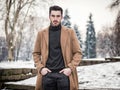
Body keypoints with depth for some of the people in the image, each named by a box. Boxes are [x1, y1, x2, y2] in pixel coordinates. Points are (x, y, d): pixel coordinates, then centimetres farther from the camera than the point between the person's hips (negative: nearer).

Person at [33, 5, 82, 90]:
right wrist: (40, 68, -1)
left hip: (64, 73, -1)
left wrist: (70, 68, -8)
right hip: (47, 74, 1)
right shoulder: (41, 33, 9)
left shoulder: (70, 32, 5)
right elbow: (36, 53, 13)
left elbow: (78, 53, 4)